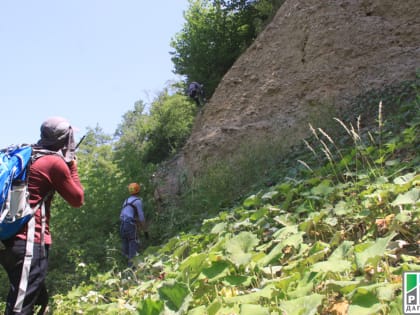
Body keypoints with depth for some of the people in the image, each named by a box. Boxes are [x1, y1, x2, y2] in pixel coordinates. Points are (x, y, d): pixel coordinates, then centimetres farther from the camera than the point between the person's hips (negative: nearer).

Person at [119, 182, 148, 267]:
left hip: (122, 225, 8)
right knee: (133, 247, -7)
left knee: (126, 247, 13)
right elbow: (141, 217, -8)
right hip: (131, 225, -8)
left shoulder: (126, 200, 20)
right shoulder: (138, 201, -4)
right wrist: (145, 230, -4)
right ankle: (132, 265, -15)